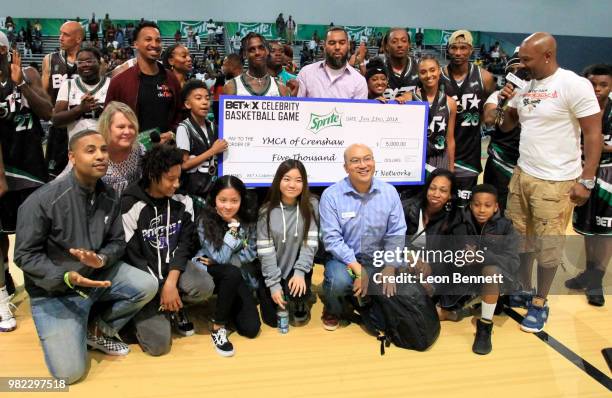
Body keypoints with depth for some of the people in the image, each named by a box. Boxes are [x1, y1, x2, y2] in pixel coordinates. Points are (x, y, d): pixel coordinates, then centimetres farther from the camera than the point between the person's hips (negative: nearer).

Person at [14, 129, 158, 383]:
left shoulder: (109, 197, -5)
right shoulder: (43, 201, -22)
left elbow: (118, 241, 1)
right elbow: (25, 255, -17)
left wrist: (102, 259, -23)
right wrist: (66, 277, -32)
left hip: (99, 274, 5)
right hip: (54, 290, -5)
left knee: (147, 286, -17)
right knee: (69, 372, -11)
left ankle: (98, 330, 8)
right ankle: (64, 330, 24)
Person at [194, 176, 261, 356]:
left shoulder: (247, 220, -7)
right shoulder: (205, 221, -19)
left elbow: (251, 253, -2)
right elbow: (221, 257, -22)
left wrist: (220, 261, -14)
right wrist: (233, 227, -27)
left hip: (236, 277, 3)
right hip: (207, 272, -3)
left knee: (251, 328, -11)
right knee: (232, 273, -38)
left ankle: (226, 304, 20)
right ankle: (218, 327, -19)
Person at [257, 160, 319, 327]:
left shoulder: (311, 206, -9)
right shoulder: (267, 211, -9)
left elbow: (311, 243, -12)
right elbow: (265, 250, -11)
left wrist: (300, 271, -24)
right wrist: (273, 284, -16)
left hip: (297, 269, 0)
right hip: (272, 272, 1)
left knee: (295, 292, -29)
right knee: (273, 320, -1)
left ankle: (299, 305, 9)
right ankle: (265, 292, 32)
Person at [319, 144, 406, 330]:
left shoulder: (389, 192, -4)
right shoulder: (331, 195, -14)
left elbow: (396, 234, -4)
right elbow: (332, 239, -18)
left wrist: (390, 269, -15)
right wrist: (358, 269, -25)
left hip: (378, 258, 3)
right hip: (344, 258, -3)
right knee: (340, 281, -34)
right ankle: (332, 310, 4)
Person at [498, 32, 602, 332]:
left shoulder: (574, 84, -13)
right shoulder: (524, 85, 7)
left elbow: (593, 134, -11)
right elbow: (505, 126, 15)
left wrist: (586, 180, -12)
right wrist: (504, 102, -5)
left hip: (556, 181, -6)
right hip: (522, 174, 6)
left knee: (548, 244, 5)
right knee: (520, 237, 14)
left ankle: (540, 303, 22)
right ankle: (524, 290, 33)